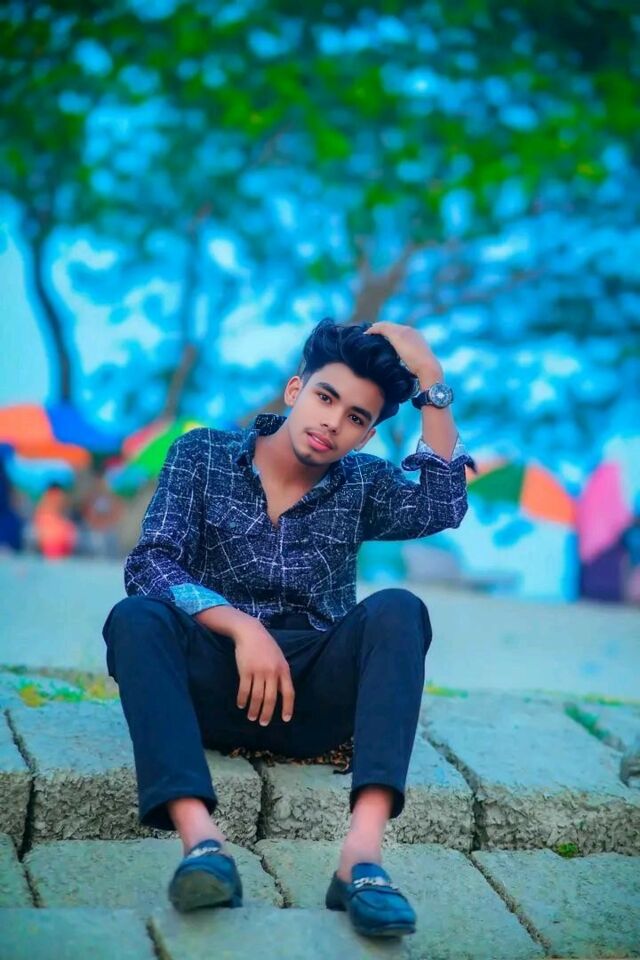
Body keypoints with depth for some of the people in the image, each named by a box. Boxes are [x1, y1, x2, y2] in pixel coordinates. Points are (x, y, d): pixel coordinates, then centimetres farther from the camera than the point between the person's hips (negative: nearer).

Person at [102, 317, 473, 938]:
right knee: (136, 617, -28)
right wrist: (243, 628, -23)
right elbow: (149, 564, -8)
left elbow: (443, 507, -8)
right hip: (214, 689, -1)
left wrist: (431, 384, -7)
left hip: (314, 700, 1)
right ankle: (200, 838, -47)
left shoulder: (361, 486, 13)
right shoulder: (203, 456, 7)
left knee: (398, 610, -25)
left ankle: (363, 853, -42)